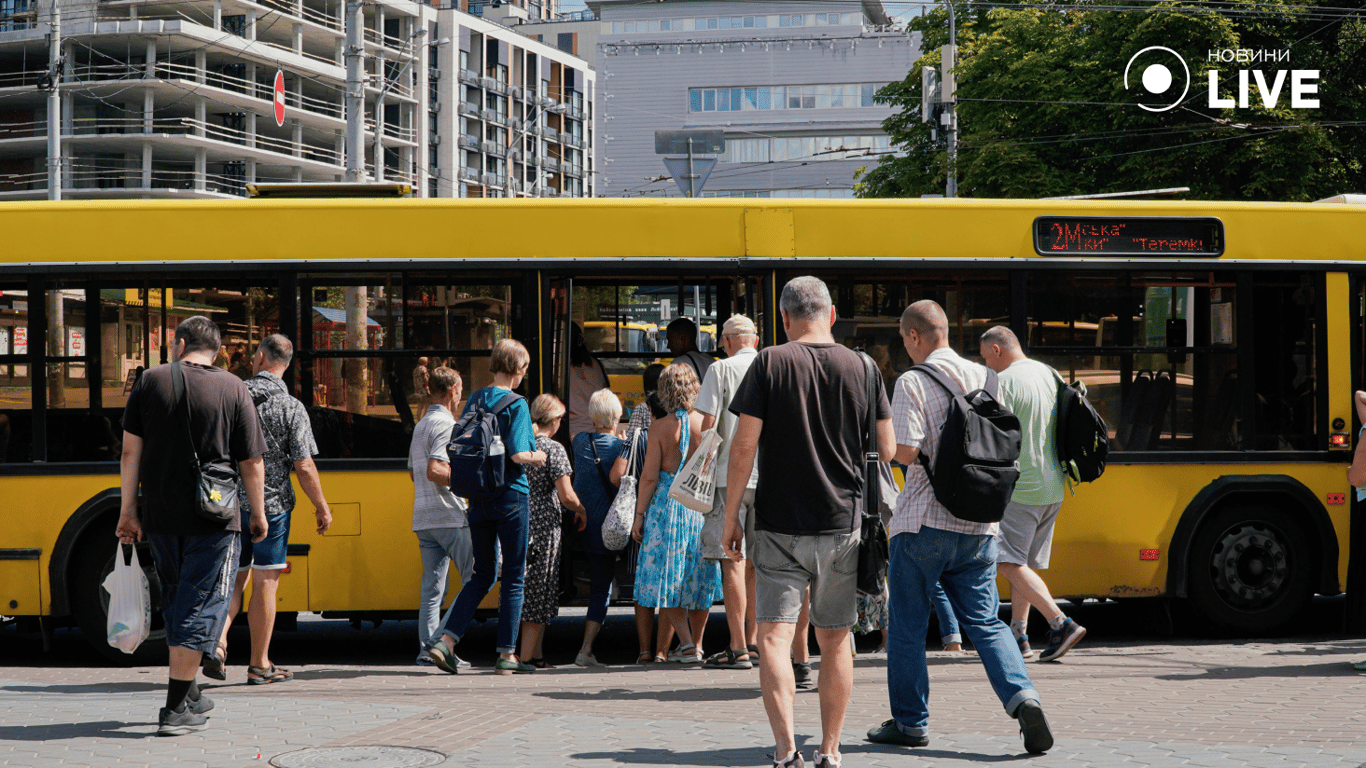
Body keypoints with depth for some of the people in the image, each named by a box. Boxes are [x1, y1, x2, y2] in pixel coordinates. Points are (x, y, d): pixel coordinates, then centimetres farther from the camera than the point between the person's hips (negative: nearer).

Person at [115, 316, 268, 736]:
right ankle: (177, 709, -3)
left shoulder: (150, 382, 2)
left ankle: (189, 694, 29)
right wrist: (259, 514, 10)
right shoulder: (233, 389, -2)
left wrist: (128, 509, 6)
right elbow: (251, 464, -2)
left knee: (176, 601, 19)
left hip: (159, 515, 3)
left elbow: (131, 452, 0)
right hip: (212, 516, -3)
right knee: (201, 605, 1)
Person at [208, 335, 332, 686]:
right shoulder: (291, 408, -9)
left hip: (229, 503, 3)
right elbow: (304, 466, -12)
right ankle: (259, 665, 9)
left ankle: (218, 643, -5)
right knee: (265, 583, 4)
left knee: (233, 578, 15)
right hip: (271, 504, -3)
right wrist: (322, 507, 1)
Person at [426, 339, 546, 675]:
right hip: (510, 496, -6)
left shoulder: (473, 401, 9)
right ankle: (506, 655, 5)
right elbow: (518, 454, -19)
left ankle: (445, 640, 1)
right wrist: (537, 457, 0)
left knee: (481, 576, 14)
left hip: (478, 497, 6)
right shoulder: (516, 405, -11)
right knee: (513, 577, 3)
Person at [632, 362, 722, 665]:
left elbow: (649, 476, -8)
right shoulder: (706, 424, -4)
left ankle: (686, 643, -8)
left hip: (667, 503, -2)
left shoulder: (660, 428, -8)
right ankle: (696, 644, 24)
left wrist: (639, 514, 1)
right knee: (700, 575, 15)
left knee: (667, 576, 6)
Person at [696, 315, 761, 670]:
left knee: (733, 562, -5)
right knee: (755, 563, 13)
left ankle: (739, 649, -8)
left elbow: (708, 424, -8)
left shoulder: (721, 369, -3)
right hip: (769, 477, 5)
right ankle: (754, 641, 17)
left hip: (730, 474, -5)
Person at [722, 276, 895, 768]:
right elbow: (886, 450, 6)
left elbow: (743, 446, -9)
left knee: (774, 636, -4)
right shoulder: (862, 368, 2)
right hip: (842, 524, 3)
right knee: (835, 640, 13)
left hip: (779, 525, -3)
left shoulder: (770, 364, -5)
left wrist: (731, 515, 0)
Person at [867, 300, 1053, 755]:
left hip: (924, 522, -5)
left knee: (907, 626, 9)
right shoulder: (984, 378, 7)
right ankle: (1022, 697, -13)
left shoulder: (912, 383, -10)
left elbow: (905, 451, -18)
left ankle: (910, 722, 15)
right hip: (979, 524, 5)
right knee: (985, 622, 8)